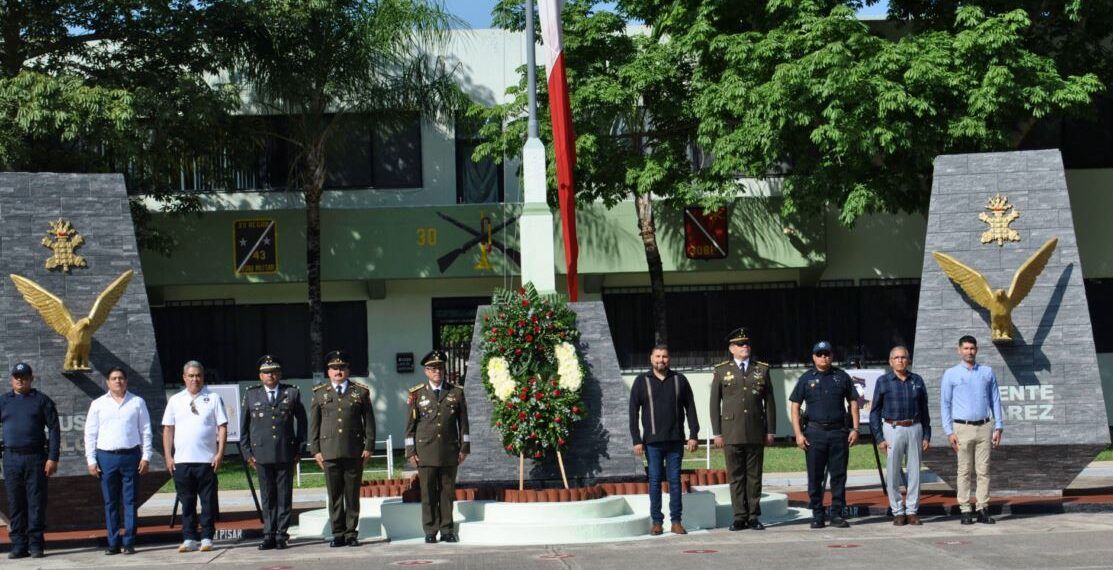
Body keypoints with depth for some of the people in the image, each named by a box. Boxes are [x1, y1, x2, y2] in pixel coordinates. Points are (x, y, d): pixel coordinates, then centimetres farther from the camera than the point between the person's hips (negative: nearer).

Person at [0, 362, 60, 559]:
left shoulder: (42, 401, 4)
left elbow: (54, 430, 1)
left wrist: (53, 458, -7)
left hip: (36, 457, -2)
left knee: (36, 503, 0)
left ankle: (35, 545, 5)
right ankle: (18, 545, 10)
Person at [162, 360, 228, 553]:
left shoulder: (214, 398, 4)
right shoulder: (175, 400, 10)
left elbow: (222, 427, 2)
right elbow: (168, 429, 11)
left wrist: (220, 454, -7)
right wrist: (168, 457, 4)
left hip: (207, 460, -2)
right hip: (181, 461, 2)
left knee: (208, 501, 1)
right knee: (186, 502, 6)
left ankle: (207, 538, 8)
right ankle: (189, 539, 12)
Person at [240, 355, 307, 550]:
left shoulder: (292, 393, 7)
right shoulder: (251, 395, 9)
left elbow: (302, 422, 12)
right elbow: (244, 426, 10)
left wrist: (299, 449, 6)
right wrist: (247, 453, 4)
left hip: (286, 454, 0)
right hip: (262, 454, 1)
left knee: (284, 496, 1)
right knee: (267, 497, 4)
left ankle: (281, 535, 7)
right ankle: (269, 535, 9)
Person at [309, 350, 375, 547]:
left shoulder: (361, 392, 9)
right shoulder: (320, 393, 11)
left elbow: (369, 421, 9)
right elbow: (313, 423, 11)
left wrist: (369, 447, 2)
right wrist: (315, 450, 4)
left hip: (354, 451, 0)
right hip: (329, 452, 1)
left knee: (352, 494, 3)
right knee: (334, 495, 3)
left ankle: (351, 533, 10)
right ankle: (338, 534, 9)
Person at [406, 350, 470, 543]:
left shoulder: (456, 393, 9)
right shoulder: (417, 394, 6)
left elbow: (463, 422, 10)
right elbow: (410, 424, 7)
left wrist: (464, 447, 5)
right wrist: (410, 451, 1)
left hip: (449, 451, 1)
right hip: (425, 451, -1)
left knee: (447, 492, 4)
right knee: (428, 493, 0)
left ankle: (447, 531, 12)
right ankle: (430, 532, 6)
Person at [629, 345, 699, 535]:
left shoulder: (679, 380, 8)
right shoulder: (642, 381, 4)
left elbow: (690, 408, 9)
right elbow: (633, 412, 3)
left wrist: (694, 435, 1)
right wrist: (636, 440, -4)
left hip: (675, 440, 1)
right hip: (652, 441, -1)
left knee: (675, 480, 3)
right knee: (655, 480, 1)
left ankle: (676, 521, 8)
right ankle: (656, 521, 7)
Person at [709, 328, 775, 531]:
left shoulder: (762, 369, 10)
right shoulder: (721, 370, 7)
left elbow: (769, 402, 10)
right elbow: (715, 403, 6)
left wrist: (770, 430, 5)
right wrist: (717, 433, 0)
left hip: (756, 433, 1)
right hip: (732, 433, -1)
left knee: (754, 476, 3)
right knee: (736, 476, 1)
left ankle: (753, 516, 9)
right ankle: (740, 516, 7)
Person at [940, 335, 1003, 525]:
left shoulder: (987, 372, 10)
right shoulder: (951, 374, 3)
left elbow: (995, 401, 10)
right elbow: (945, 404, 2)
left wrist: (998, 427, 3)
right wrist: (949, 432, -5)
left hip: (984, 427, 2)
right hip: (962, 428, -2)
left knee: (983, 470, 1)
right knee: (964, 471, 0)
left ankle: (983, 509, 4)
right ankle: (965, 510, 2)